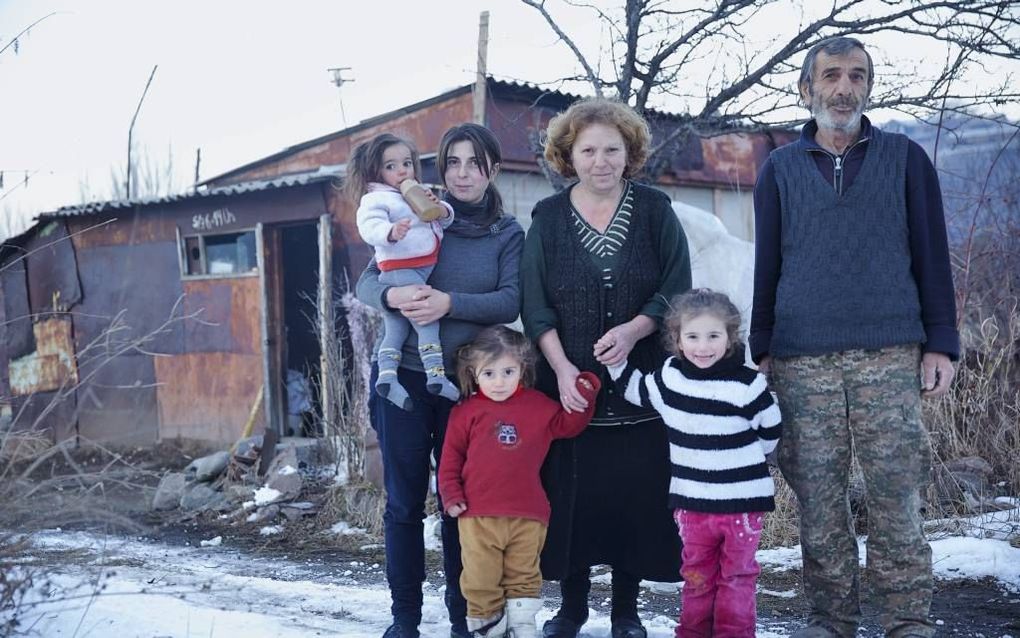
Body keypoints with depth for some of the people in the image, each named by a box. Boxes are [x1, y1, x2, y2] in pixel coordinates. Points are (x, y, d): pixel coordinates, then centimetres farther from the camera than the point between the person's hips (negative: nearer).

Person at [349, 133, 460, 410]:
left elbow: (446, 220, 20)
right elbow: (369, 226, -25)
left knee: (395, 330, 10)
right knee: (428, 320, -13)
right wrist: (391, 231, -46)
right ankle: (436, 374, -15)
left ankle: (386, 375, 13)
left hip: (423, 271, 10)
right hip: (401, 272, -10)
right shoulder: (376, 199, -6)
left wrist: (441, 209, -3)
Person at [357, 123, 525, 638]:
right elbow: (367, 283, -1)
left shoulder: (508, 234, 5)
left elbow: (509, 302, -9)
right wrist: (394, 294, -23)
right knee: (404, 502, 3)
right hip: (404, 377, 0)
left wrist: (449, 302, -24)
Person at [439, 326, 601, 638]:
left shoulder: (539, 406, 8)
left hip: (527, 516, 1)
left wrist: (584, 393, -2)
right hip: (477, 515, -1)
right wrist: (451, 495, -3)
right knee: (480, 579, 3)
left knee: (523, 576, 12)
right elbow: (451, 458, 5)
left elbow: (568, 424, 10)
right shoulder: (466, 412, 2)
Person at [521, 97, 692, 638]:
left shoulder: (654, 210, 2)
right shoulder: (548, 218, 4)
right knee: (569, 494, 2)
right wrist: (562, 368, -13)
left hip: (639, 385, 0)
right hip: (568, 385, 1)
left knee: (636, 493, 1)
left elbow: (676, 290, 0)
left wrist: (633, 330, -17)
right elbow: (535, 306, 0)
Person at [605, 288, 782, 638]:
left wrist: (743, 458, 6)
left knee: (737, 575, 11)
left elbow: (771, 432, -1)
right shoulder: (669, 377, -3)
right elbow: (636, 389, 16)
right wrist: (615, 361, 4)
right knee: (697, 575, 16)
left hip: (742, 499, -3)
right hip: (691, 499, 3)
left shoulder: (748, 384, -14)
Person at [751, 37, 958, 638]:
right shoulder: (781, 169, 12)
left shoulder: (905, 158, 9)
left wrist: (940, 342, 0)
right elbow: (767, 266, 13)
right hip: (802, 360, 1)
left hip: (889, 355, -1)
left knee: (897, 495, -2)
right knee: (819, 496, 3)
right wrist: (762, 350, 7)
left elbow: (931, 257, 8)